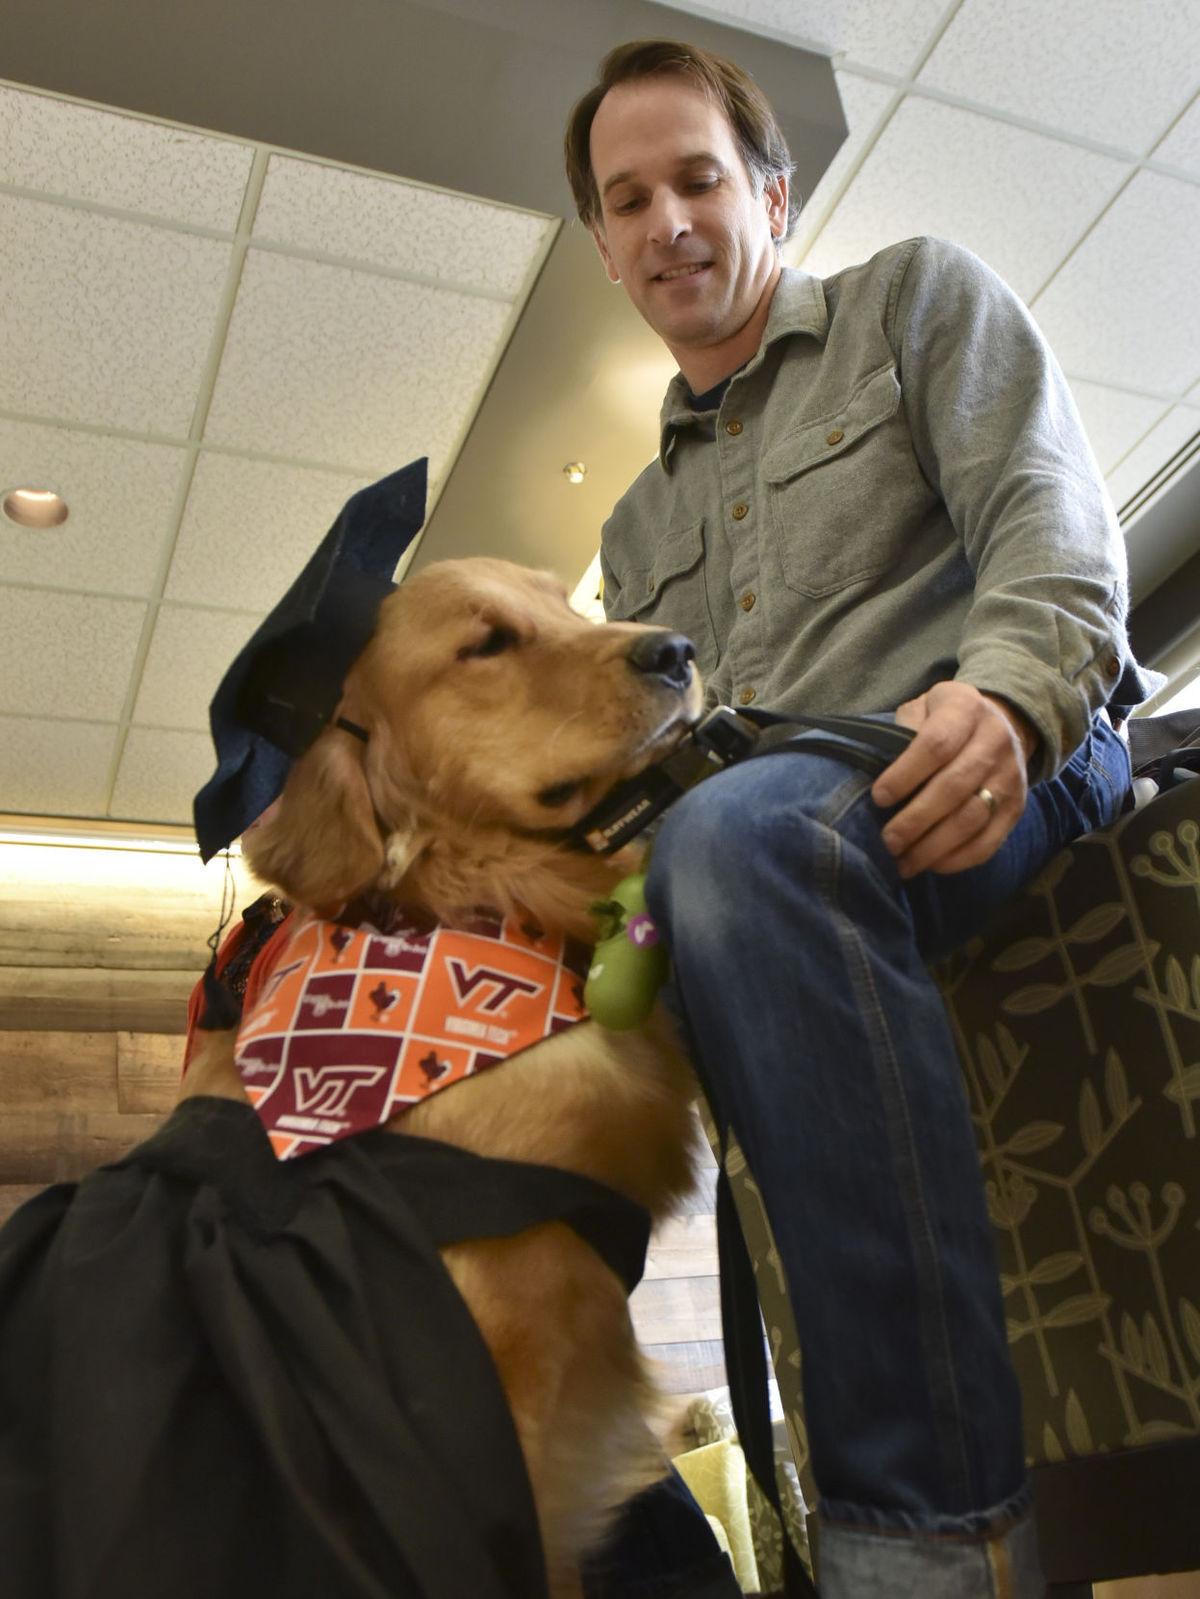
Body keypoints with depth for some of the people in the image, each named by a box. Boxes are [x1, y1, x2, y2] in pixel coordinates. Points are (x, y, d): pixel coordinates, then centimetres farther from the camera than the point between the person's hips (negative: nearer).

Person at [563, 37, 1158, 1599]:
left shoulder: (919, 296, 17)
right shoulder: (642, 529, 29)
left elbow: (1052, 515, 0)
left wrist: (1008, 688, -22)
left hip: (1024, 765, -5)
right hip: (760, 846, 6)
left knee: (739, 836, -38)